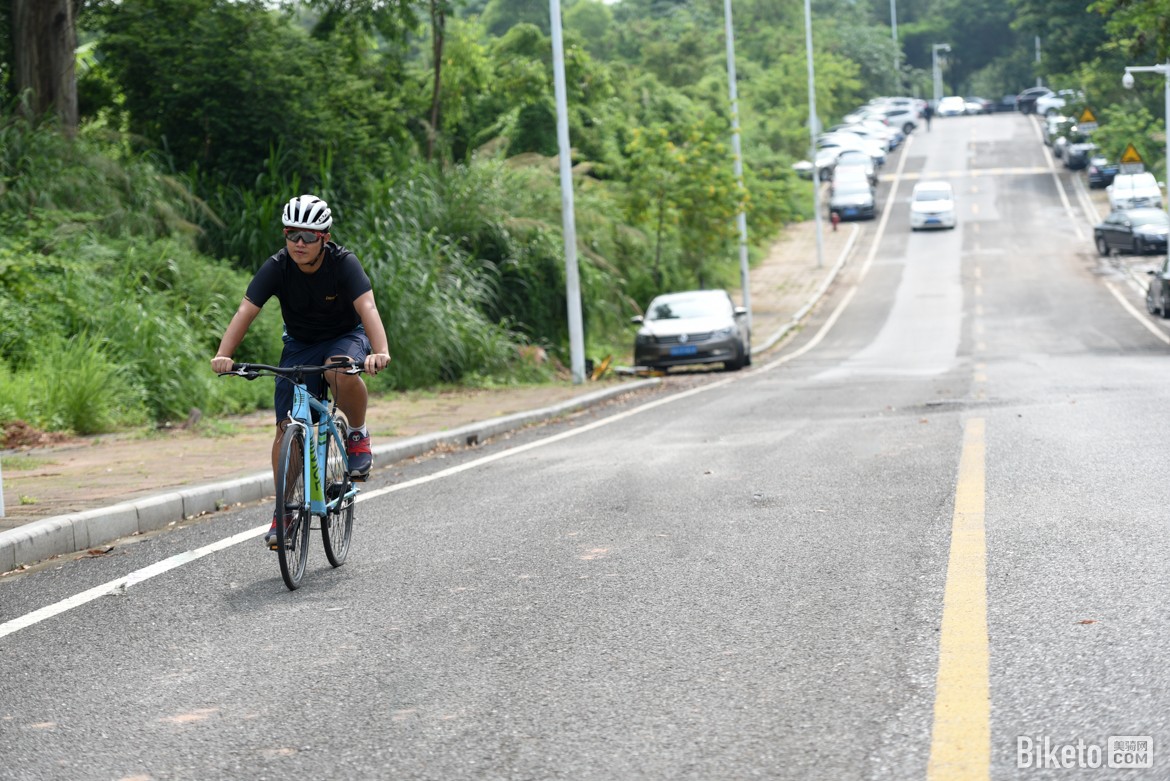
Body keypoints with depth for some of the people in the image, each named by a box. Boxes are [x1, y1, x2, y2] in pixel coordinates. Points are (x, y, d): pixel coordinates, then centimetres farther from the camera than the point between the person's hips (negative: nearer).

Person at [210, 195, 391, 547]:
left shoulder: (344, 263, -25)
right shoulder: (276, 268, -19)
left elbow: (367, 307, -38)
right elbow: (245, 311, -29)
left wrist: (381, 351, -57)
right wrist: (223, 355, -45)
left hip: (345, 337, -3)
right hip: (300, 345, 3)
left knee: (341, 372, -38)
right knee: (287, 426, -9)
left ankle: (358, 435, -10)